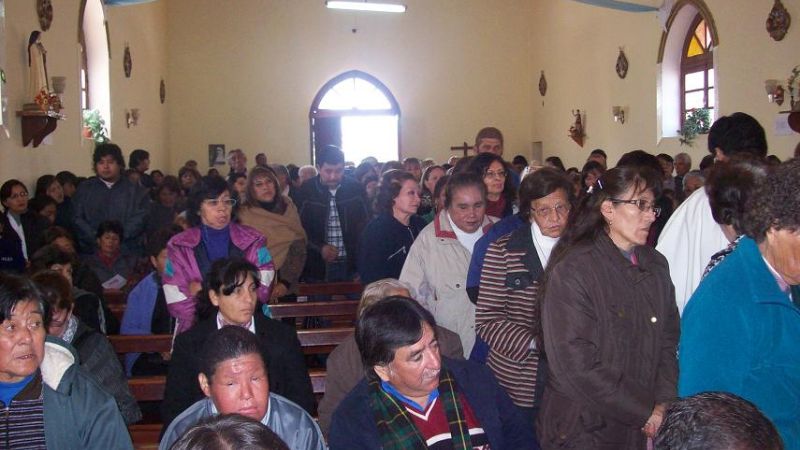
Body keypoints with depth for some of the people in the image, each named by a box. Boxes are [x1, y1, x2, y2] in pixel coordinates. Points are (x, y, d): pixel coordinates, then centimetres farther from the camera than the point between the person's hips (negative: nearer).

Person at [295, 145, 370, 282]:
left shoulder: (356, 189, 1)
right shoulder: (306, 191, -2)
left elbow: (365, 224, 7)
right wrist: (320, 248, -12)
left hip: (351, 264, 1)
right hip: (318, 266, -1)